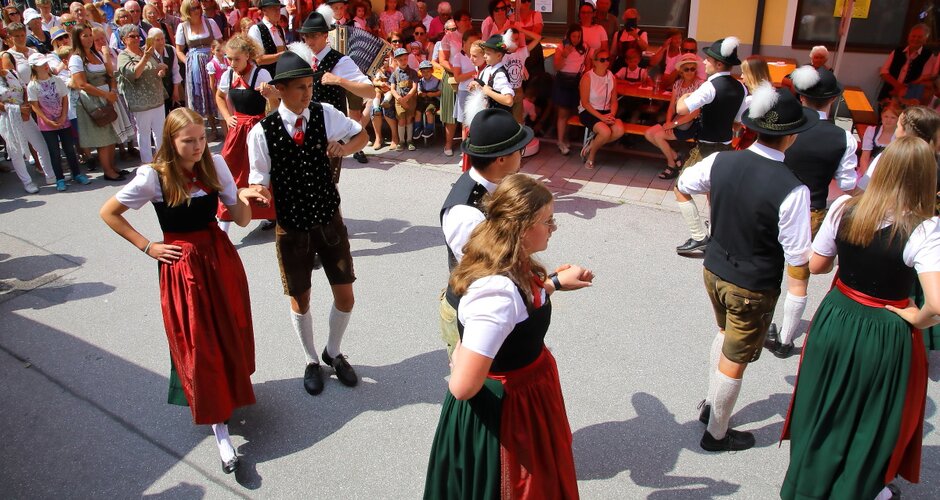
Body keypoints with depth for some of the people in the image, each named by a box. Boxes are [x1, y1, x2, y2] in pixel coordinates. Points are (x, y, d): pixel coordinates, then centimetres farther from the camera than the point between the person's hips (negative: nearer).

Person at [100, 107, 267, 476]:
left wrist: (244, 199, -24)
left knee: (231, 335, 13)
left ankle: (232, 392, 40)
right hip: (180, 264, -3)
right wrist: (147, 247, -5)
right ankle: (219, 426, 11)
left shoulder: (215, 165, -5)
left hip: (220, 257, 4)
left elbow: (240, 219, -3)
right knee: (199, 345, 2)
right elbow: (108, 213, -2)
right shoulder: (154, 176, -14)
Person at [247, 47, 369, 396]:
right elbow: (259, 181, -7)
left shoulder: (325, 114, -9)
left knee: (345, 296, 8)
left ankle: (333, 352, 39)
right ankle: (311, 361, 41)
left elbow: (363, 135, 6)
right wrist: (257, 194, -31)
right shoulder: (261, 132, -15)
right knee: (300, 300, 14)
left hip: (330, 219, 2)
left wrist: (345, 147, -15)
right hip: (291, 226, -1)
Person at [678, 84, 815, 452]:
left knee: (726, 334, 31)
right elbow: (797, 259, -20)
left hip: (714, 270, 6)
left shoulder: (720, 162, -12)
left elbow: (682, 186, 9)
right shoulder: (792, 189, -26)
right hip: (753, 289, -5)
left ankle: (710, 405, 45)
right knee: (734, 361, 13)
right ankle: (717, 434, 34)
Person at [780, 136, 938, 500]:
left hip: (834, 321, 4)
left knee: (825, 409, 25)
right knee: (872, 420, 21)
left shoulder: (844, 208, -12)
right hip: (885, 337, -3)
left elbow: (815, 265, -1)